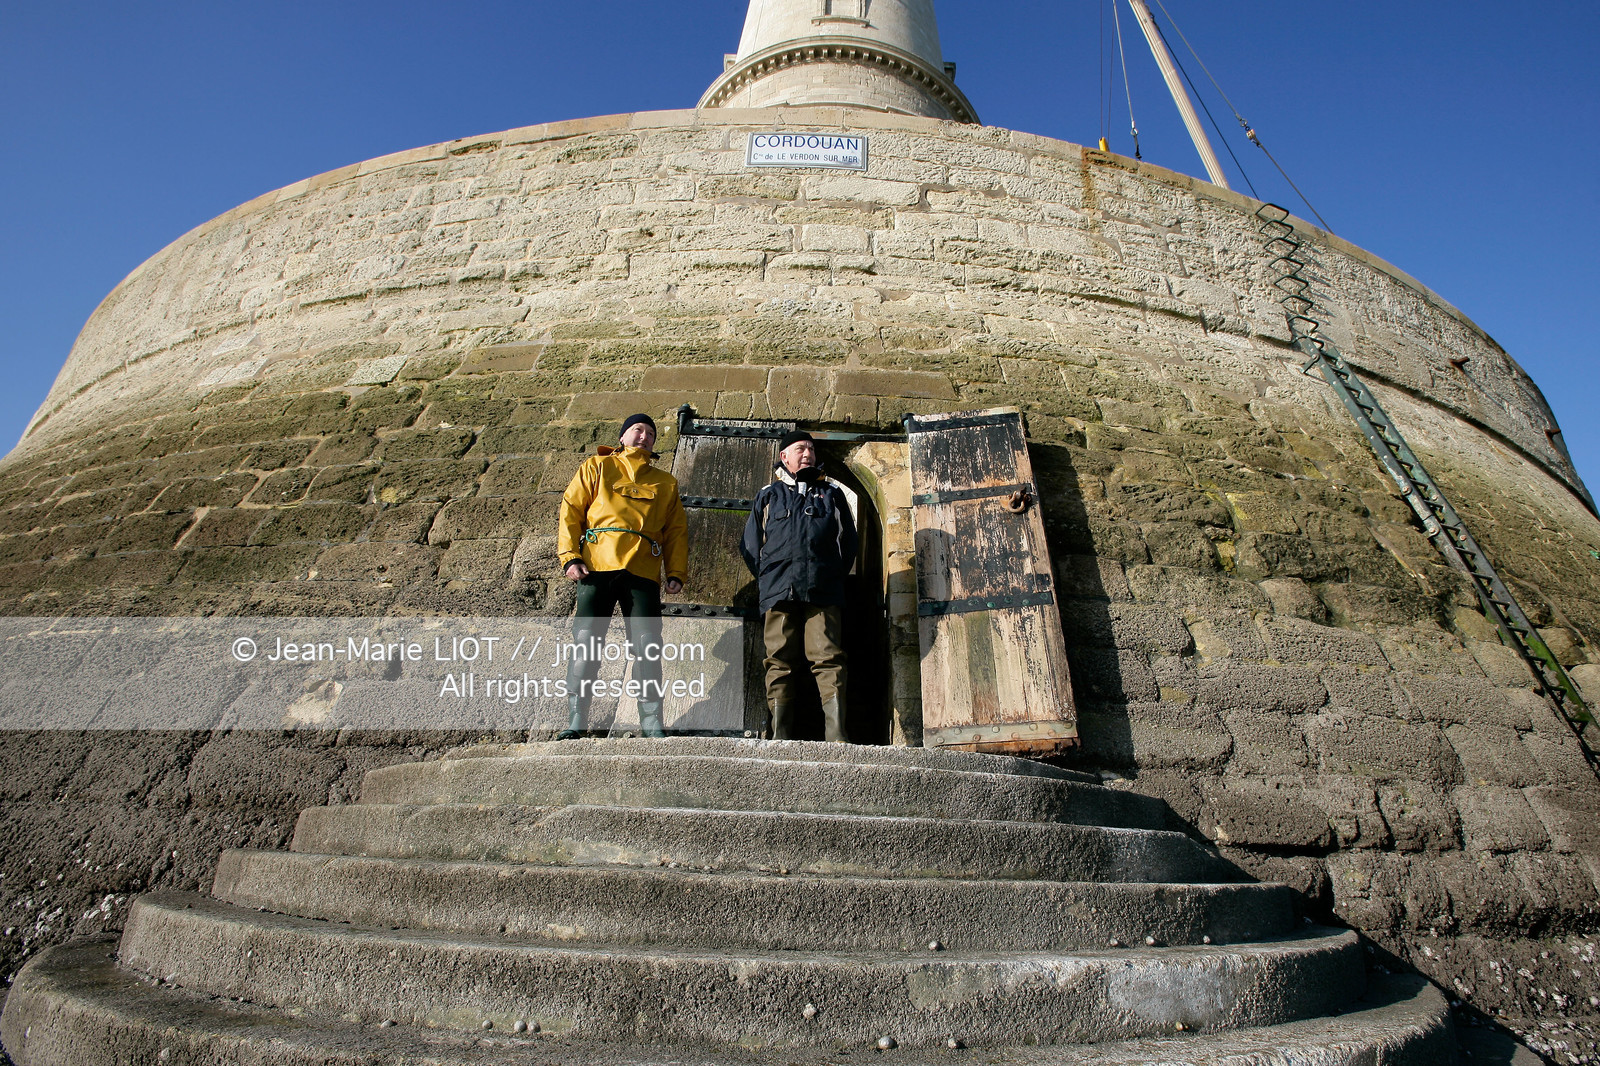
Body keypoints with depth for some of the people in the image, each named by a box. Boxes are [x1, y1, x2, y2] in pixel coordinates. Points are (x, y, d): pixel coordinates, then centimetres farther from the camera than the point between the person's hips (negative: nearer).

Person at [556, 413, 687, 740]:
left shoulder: (666, 483, 24)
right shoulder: (596, 467, 18)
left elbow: (677, 531, 19)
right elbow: (571, 511, 9)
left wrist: (676, 572, 5)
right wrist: (570, 556, -5)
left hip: (643, 570, 2)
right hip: (598, 566, -1)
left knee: (647, 647, -4)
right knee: (586, 642, -4)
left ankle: (651, 722, 0)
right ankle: (576, 720, 2)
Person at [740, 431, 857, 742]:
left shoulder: (831, 493, 22)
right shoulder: (768, 496, 22)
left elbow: (848, 540, 19)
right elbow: (749, 544, 18)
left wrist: (833, 576, 9)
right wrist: (768, 577, 8)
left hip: (823, 591, 0)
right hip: (779, 591, 1)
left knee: (828, 660, -9)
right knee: (780, 662, -3)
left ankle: (836, 735, -12)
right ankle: (780, 737, -2)